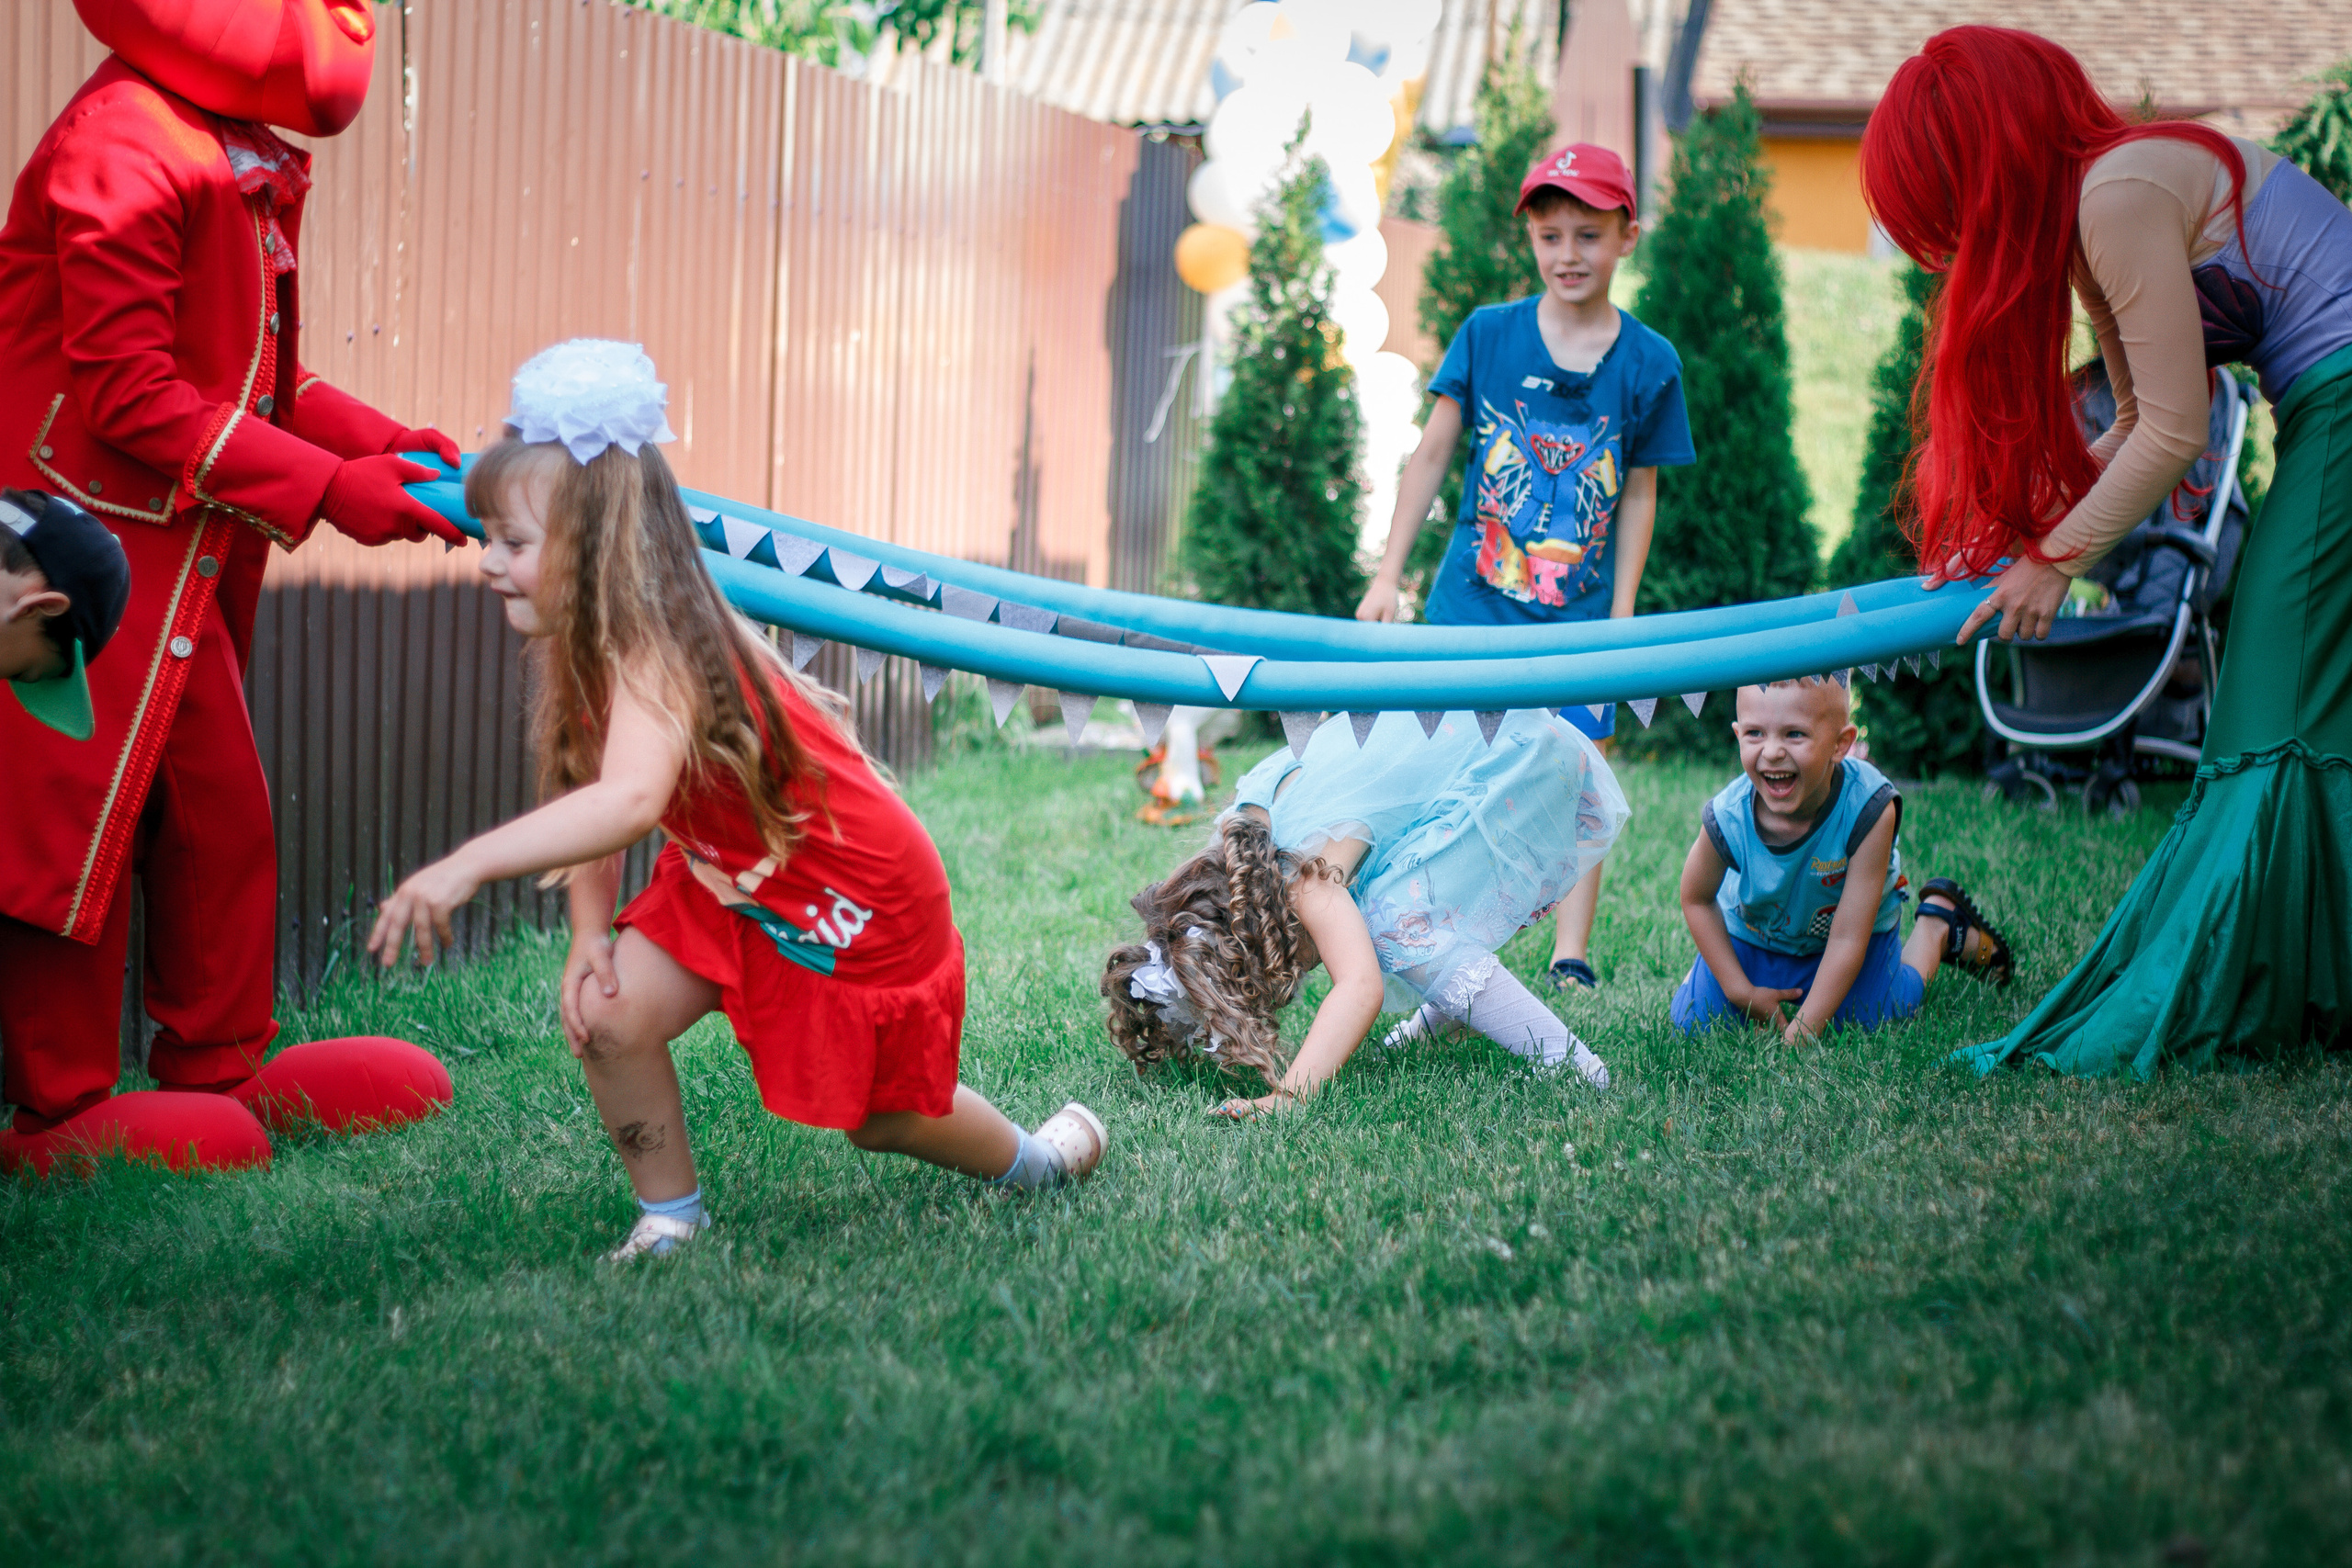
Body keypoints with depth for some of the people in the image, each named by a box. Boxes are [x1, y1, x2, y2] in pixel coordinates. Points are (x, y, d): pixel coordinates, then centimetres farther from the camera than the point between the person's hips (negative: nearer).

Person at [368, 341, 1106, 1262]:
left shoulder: (657, 655, -37)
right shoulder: (580, 648, -8)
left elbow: (627, 802, -56)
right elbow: (582, 794, -2)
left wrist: (466, 867, -64)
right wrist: (589, 931, -17)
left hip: (856, 896, -7)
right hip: (725, 884, 7)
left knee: (879, 1114, 12)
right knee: (605, 1014, -14)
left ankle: (1036, 1160, 42)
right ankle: (670, 1219, 5)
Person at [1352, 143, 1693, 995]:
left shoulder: (1648, 364, -1)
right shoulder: (1487, 334, -1)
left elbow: (1639, 494, 5)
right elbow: (1431, 455, 4)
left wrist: (1621, 613, 0)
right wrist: (1387, 575, 3)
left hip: (1578, 614, 0)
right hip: (1473, 603, 0)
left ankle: (1571, 954, 7)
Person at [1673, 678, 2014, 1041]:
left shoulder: (1868, 809, -39)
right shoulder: (1728, 818, -34)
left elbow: (1847, 939, -33)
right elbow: (1697, 899, -10)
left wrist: (1802, 1031, -34)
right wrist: (1740, 991, -13)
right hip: (1752, 934, 1)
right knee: (1692, 1023, -3)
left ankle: (1938, 924, 22)